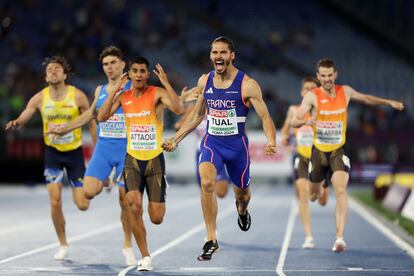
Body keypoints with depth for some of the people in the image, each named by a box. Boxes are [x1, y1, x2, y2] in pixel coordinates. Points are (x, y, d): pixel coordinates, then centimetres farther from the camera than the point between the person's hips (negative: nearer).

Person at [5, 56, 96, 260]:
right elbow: (22, 118, -8)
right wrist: (15, 124, -33)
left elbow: (92, 124, -2)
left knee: (82, 205, -5)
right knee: (55, 202, -8)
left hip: (74, 152, -1)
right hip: (52, 153, 1)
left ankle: (82, 190, 33)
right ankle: (63, 245, 11)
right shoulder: (40, 98, -6)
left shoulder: (78, 96, -10)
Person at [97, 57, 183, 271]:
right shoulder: (123, 97, 5)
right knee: (135, 207, -19)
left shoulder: (157, 93, -7)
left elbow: (179, 110, -24)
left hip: (155, 159, -2)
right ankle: (145, 257, -5)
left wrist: (166, 83, -26)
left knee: (157, 218, -1)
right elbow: (102, 117, -5)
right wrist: (114, 90, -8)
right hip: (132, 159, 2)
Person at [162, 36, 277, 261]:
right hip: (211, 142, 2)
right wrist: (175, 139, 13)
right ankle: (211, 240, -20)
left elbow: (265, 117, -12)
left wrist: (271, 142, -30)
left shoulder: (247, 85, -12)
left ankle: (242, 209, 57)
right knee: (207, 182, -26)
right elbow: (197, 115, 15)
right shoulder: (204, 81, 1)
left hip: (237, 144, -1)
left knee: (242, 193, 16)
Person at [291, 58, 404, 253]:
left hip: (339, 150, 0)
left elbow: (365, 98, 20)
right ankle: (319, 190, 59)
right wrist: (306, 121, -40)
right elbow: (293, 121, -19)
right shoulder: (312, 97, -12)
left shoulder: (345, 92, -2)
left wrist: (388, 102, 13)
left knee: (340, 189, -22)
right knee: (313, 194, 17)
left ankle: (340, 237, -27)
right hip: (319, 150, 0)